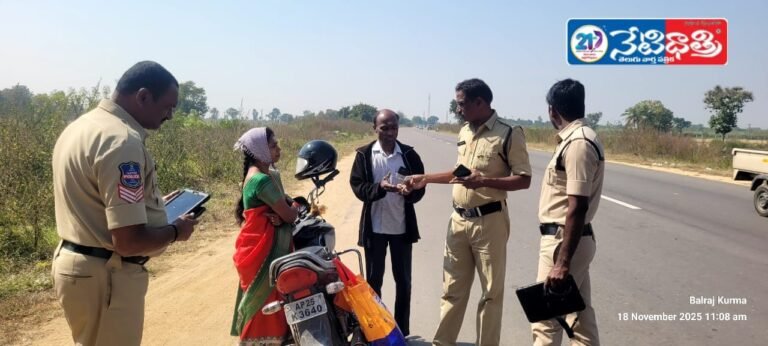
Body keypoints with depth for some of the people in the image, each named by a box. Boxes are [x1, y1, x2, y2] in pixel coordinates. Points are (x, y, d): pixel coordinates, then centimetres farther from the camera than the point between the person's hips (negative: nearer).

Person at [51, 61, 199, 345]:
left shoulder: (81, 126, 7)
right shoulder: (123, 140, -24)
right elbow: (129, 241, -29)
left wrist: (153, 202, 17)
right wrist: (176, 231, -11)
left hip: (74, 263, 10)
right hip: (105, 276, -10)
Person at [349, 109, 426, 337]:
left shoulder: (409, 154, -1)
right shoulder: (364, 155, -3)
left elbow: (420, 187, -1)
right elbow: (357, 186, -9)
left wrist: (409, 192, -24)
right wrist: (379, 187, -27)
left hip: (402, 227, 1)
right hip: (374, 227, -1)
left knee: (403, 280, 10)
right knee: (373, 280, 12)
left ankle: (402, 330, 23)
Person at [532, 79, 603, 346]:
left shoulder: (577, 143, -19)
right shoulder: (577, 139, 11)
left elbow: (578, 207, -24)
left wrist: (562, 262, -24)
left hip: (563, 240, -10)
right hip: (572, 239, 10)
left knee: (545, 318, -2)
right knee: (579, 312, 15)